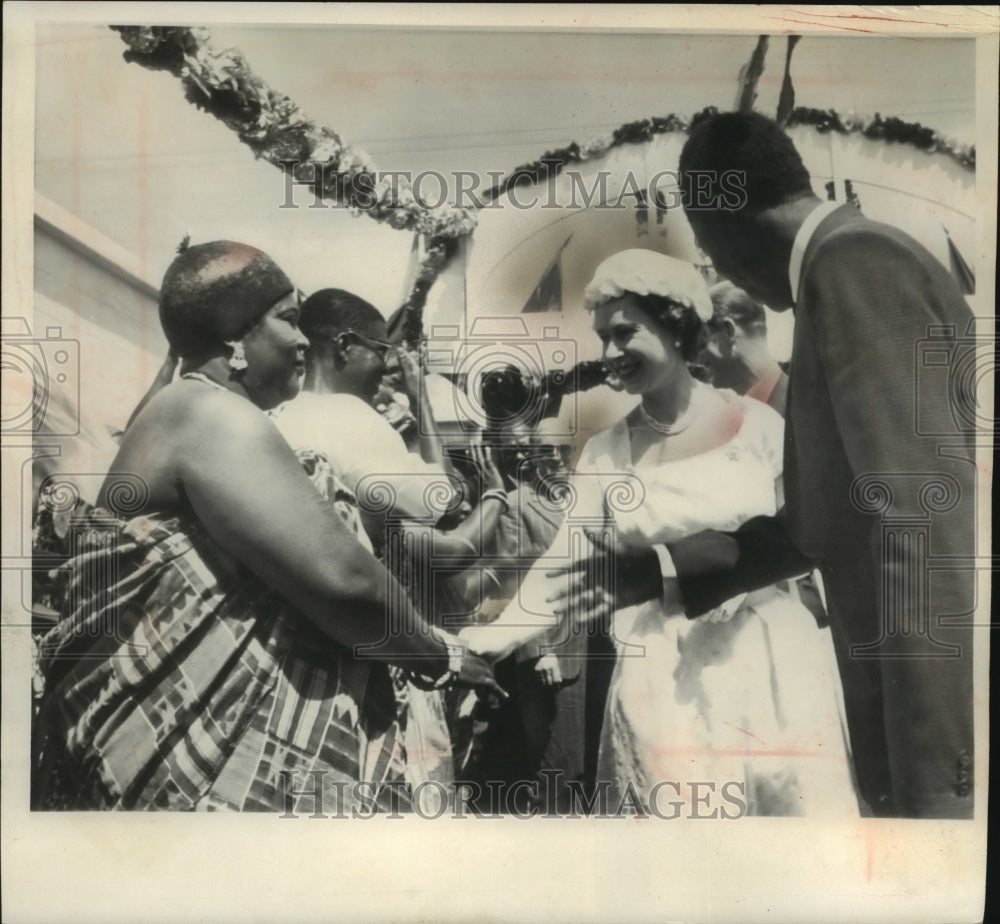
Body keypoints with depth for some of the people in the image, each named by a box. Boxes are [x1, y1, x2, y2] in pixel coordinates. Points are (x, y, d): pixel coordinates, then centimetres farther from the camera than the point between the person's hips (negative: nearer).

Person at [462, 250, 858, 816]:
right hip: (664, 681, 1)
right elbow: (566, 562, -3)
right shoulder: (606, 453, 3)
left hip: (773, 666, 0)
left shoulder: (756, 424, 0)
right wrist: (493, 637, -15)